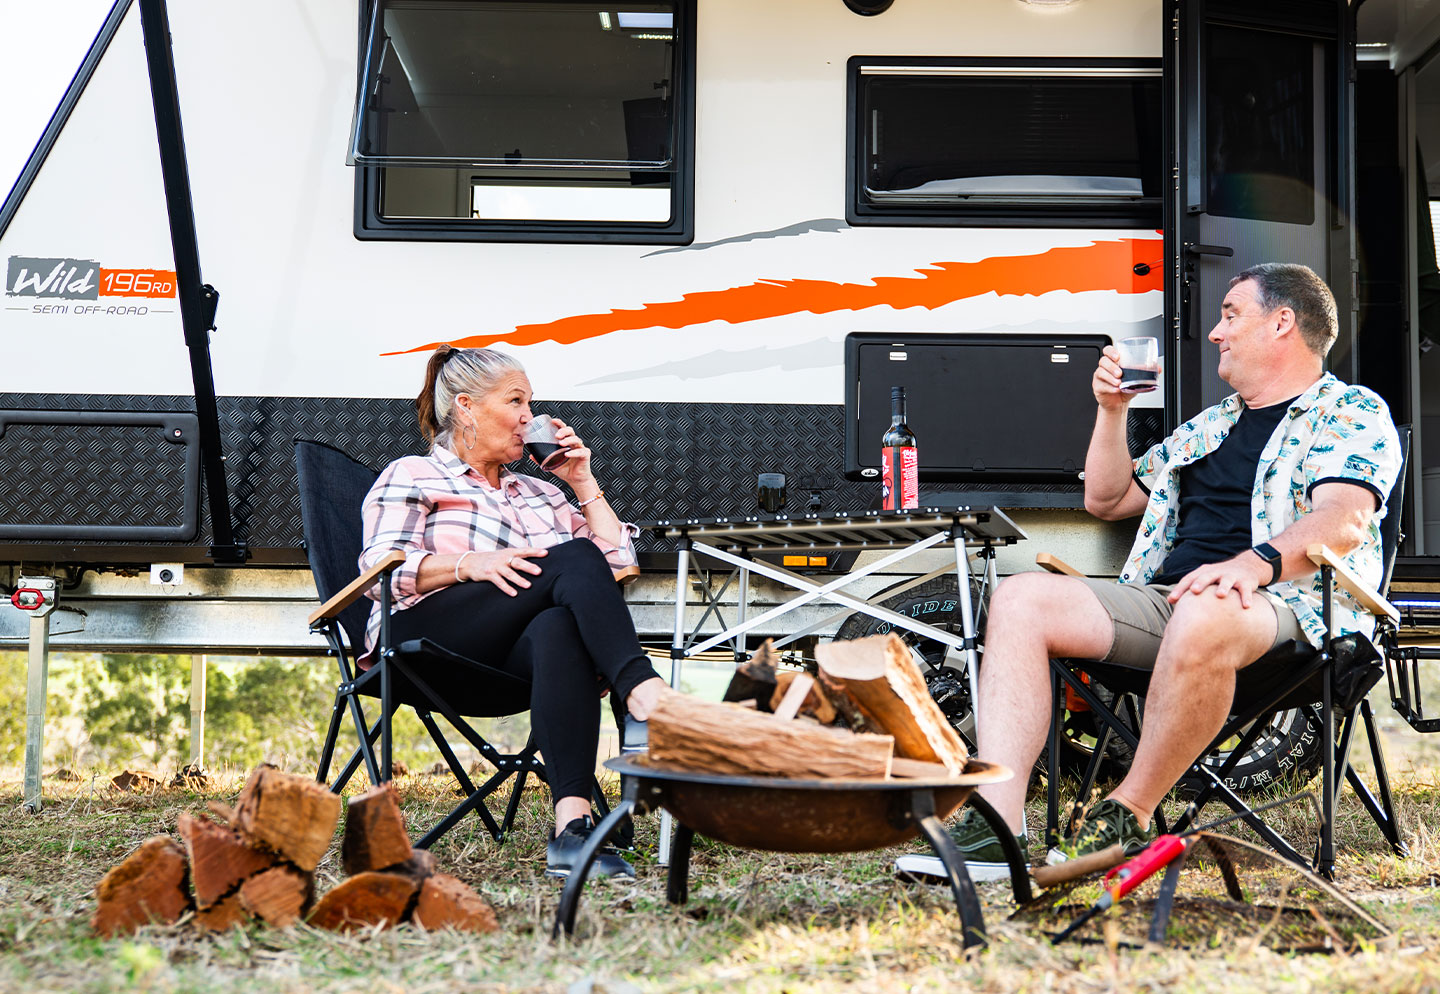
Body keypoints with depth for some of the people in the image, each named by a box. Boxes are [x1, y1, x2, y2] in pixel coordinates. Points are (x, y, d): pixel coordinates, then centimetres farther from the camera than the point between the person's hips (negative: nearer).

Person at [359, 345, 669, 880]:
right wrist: (470, 564, -15)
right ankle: (643, 693, -48)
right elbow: (383, 571, 1)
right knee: (574, 559, -27)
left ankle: (572, 826, -56)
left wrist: (583, 481, 22)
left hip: (514, 658, 4)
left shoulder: (539, 493, 35)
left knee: (561, 628, -38)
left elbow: (618, 560, 27)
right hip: (426, 641, -3)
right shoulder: (411, 476, 20)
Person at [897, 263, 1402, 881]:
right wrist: (1112, 410, 23)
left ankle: (1126, 818, -25)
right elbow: (1106, 500, 36)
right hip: (1165, 601, 7)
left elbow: (1342, 522, -12)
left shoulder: (1354, 413, 8)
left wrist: (1253, 564, -31)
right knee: (1022, 597, -15)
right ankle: (995, 824, -28)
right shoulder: (1210, 426, 32)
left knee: (1203, 616, -42)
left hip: (1285, 603, -7)